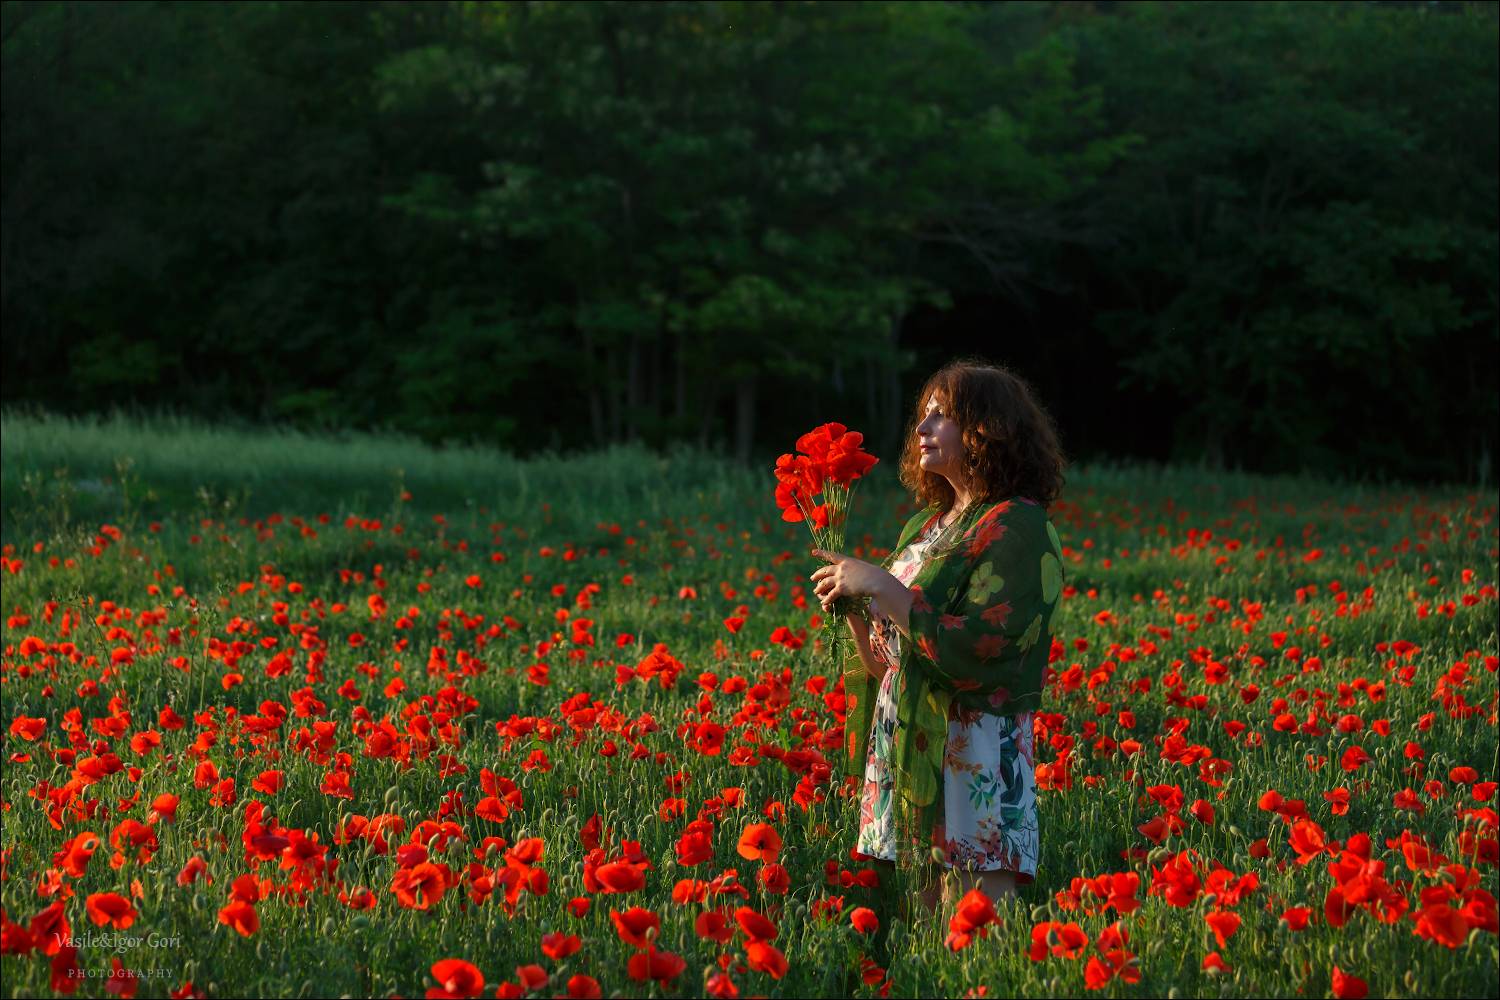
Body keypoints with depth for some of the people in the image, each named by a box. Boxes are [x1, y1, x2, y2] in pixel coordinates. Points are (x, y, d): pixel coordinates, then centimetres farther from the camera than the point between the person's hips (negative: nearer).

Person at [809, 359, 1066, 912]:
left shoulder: (1018, 529, -9)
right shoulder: (927, 526, 16)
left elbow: (972, 652, -20)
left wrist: (880, 587, -17)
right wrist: (849, 602, 1)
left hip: (975, 756, -8)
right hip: (905, 752, 8)